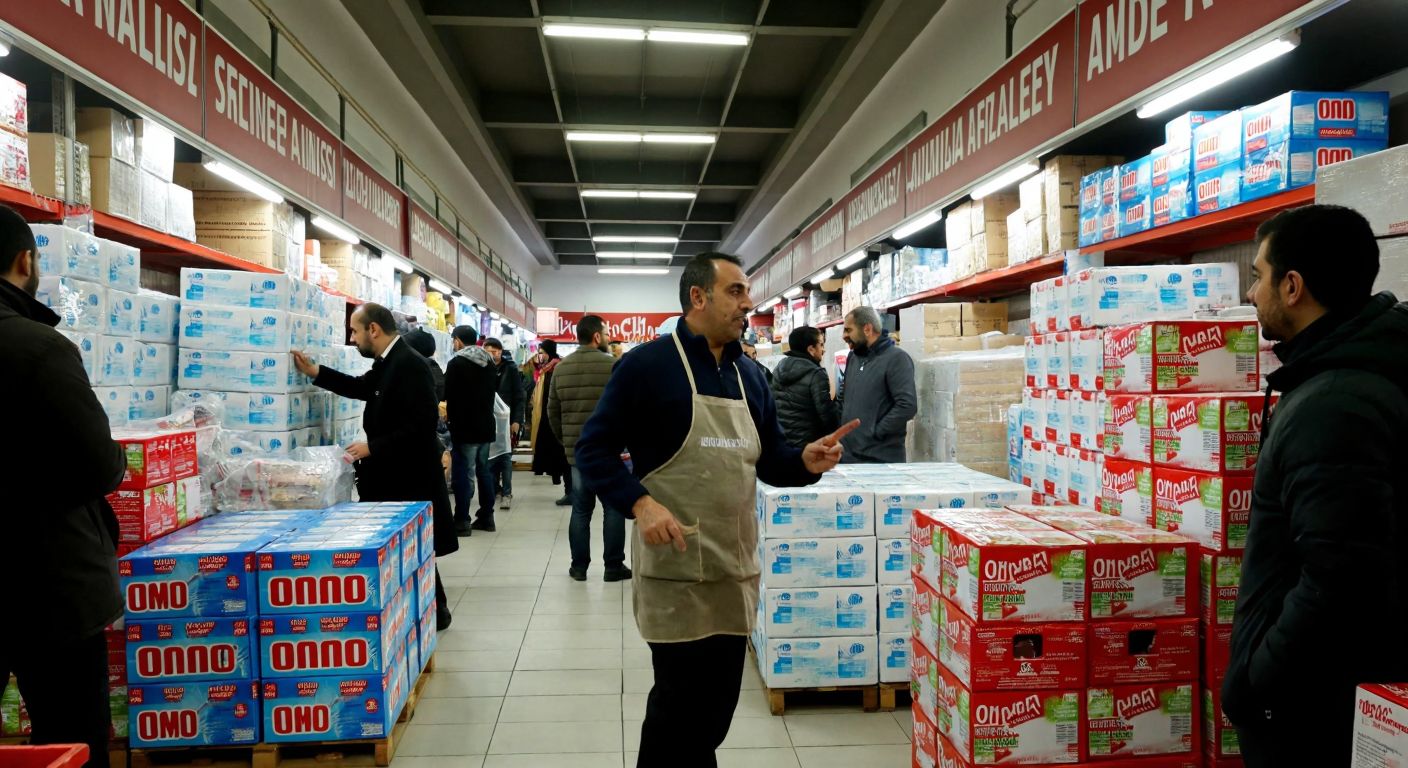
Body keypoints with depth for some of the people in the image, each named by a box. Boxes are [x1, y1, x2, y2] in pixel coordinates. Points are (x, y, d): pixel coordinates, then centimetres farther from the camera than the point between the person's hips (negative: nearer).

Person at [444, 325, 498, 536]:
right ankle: (487, 516, 19)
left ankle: (462, 522, -2)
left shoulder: (456, 363, -12)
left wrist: (450, 416, 6)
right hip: (486, 425, 7)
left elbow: (449, 396, -11)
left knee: (463, 474, -3)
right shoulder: (489, 362, 10)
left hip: (465, 427, -7)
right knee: (484, 471, 14)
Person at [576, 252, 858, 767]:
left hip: (735, 571, 7)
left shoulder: (749, 376, 11)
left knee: (719, 703, 16)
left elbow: (769, 461, 15)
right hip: (675, 570, -6)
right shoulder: (647, 365, -9)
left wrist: (806, 462, -7)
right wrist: (640, 503, -24)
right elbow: (594, 450, -9)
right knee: (682, 706, 4)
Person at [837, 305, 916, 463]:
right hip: (848, 454, 7)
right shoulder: (853, 357, 14)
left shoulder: (896, 358, -10)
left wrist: (876, 432, -16)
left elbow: (907, 406, -20)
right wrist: (843, 424, 11)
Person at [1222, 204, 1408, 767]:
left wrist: (1251, 683, -18)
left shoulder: (1333, 406, -26)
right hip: (1317, 687, 9)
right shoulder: (1347, 378, 6)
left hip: (1312, 705, -9)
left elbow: (1342, 585, -30)